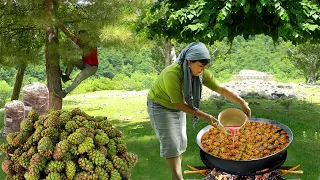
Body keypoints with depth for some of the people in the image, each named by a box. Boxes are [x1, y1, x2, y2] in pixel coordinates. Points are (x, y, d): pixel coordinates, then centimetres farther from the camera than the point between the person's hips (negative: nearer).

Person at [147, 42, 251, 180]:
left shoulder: (201, 73, -17)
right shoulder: (172, 74, -36)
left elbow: (221, 89, -12)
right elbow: (179, 104, -30)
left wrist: (242, 103, -19)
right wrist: (205, 116, -29)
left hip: (177, 107, 7)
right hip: (161, 106, -7)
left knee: (181, 142, 8)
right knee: (171, 145, -9)